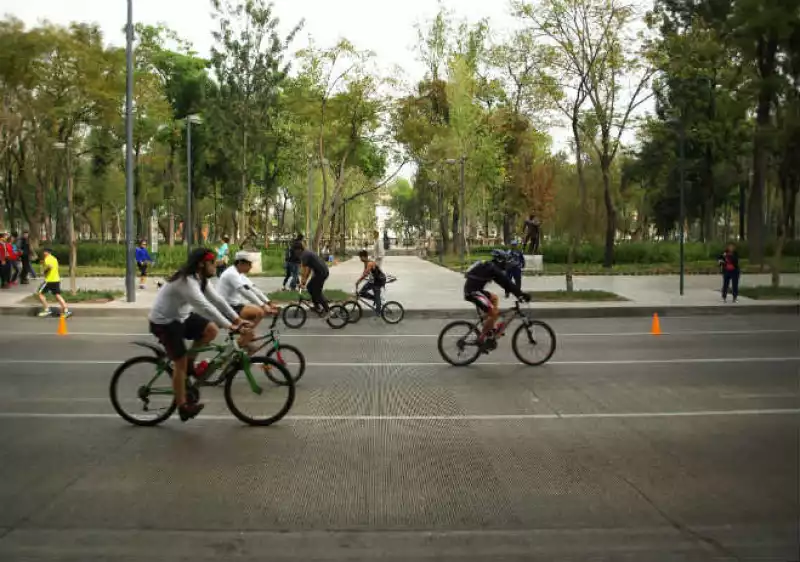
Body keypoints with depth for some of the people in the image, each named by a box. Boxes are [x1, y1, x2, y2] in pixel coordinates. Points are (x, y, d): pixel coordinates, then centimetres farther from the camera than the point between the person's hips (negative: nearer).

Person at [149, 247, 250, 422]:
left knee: (211, 330, -8)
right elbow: (205, 306, -36)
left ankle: (188, 360, 11)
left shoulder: (200, 278, 1)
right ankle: (183, 407, 3)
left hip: (181, 317, 9)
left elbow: (216, 299, 0)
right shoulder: (186, 281, -29)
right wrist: (229, 325, -37)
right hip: (164, 322, -9)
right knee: (180, 362, -8)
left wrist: (237, 318, -7)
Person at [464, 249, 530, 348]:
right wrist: (521, 294, -15)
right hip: (472, 292, -10)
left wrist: (518, 293, 22)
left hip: (475, 290, 10)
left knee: (494, 297, 28)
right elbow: (507, 283, -16)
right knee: (494, 312, -15)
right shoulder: (493, 269, -11)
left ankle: (490, 328, 23)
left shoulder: (489, 266, 19)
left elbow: (505, 283, 24)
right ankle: (481, 339, -9)